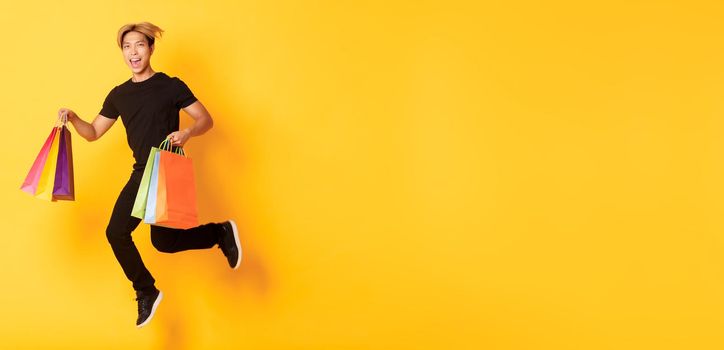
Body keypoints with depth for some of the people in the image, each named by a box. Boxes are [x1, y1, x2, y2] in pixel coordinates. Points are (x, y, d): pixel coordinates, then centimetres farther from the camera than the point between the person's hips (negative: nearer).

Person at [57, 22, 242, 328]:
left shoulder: (171, 86, -4)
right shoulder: (118, 95, 10)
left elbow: (206, 119, -4)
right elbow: (93, 133, 13)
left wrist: (187, 133, -25)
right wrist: (73, 119, -7)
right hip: (142, 172, 6)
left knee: (162, 240, -10)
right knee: (116, 233, -1)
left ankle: (221, 232, 14)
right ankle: (146, 293, 17)